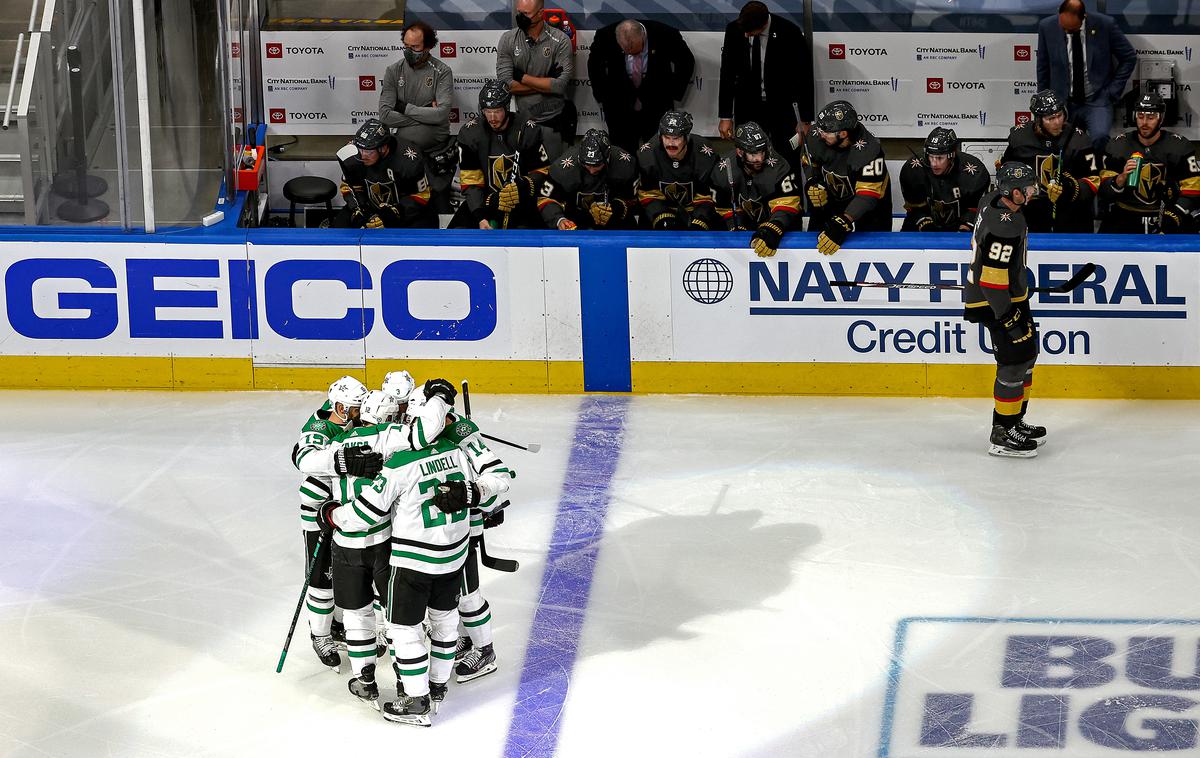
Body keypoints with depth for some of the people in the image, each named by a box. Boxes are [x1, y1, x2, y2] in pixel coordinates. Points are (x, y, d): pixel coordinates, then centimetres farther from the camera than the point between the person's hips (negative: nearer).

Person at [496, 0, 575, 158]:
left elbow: (561, 85, -18)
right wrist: (547, 84, -15)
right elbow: (506, 84, -12)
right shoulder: (508, 40, -4)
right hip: (520, 118, 2)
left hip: (552, 120, -2)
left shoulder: (560, 41, -10)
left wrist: (522, 77, -13)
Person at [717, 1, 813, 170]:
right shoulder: (734, 30, -9)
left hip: (783, 106, -2)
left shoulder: (790, 33, -18)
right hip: (747, 107, 2)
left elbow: (804, 78, -9)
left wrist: (806, 121, -6)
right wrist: (725, 116, -2)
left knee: (787, 161, -3)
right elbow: (727, 74, -1)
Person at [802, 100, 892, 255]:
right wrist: (813, 182, -20)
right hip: (832, 195, 4)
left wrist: (843, 224, -50)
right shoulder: (816, 138, -24)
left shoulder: (868, 149, -38)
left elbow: (867, 195, -41)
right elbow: (810, 164, 0)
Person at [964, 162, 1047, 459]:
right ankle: (1002, 434, -1)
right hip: (995, 302, -11)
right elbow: (992, 278, -29)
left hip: (1011, 294, 11)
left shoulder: (993, 201, 0)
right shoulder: (1004, 227, -29)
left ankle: (1015, 420, 28)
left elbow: (979, 241, 18)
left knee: (1027, 354, 18)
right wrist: (1008, 318, -24)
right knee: (1015, 361, -8)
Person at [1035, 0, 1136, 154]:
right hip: (1062, 102, 3)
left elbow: (1129, 57, 3)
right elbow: (1043, 68, 9)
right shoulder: (1047, 27, -4)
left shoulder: (1105, 25, -9)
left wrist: (1113, 91, -1)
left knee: (1100, 139, -28)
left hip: (1097, 102, -2)